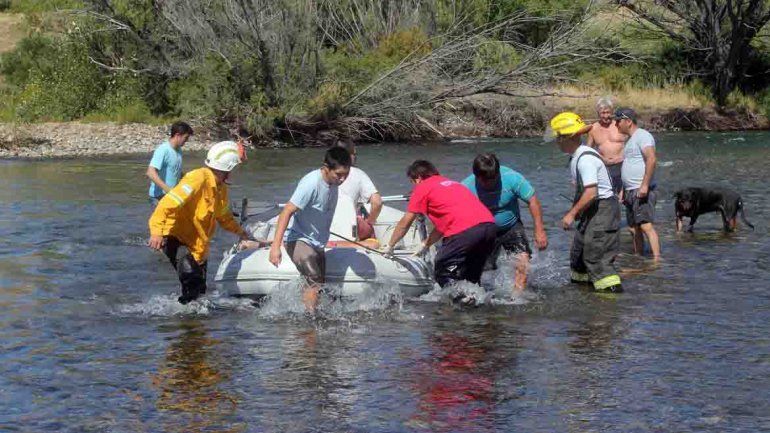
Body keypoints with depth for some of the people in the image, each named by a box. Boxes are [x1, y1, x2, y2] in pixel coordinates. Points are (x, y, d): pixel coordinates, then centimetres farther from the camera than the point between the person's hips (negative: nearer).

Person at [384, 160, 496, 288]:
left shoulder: (422, 187, 10)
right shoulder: (452, 183, 32)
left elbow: (405, 223, 15)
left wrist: (390, 246, 27)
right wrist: (425, 245, 44)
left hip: (465, 231, -8)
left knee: (444, 274, 4)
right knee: (472, 278, 20)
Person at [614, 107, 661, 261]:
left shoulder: (642, 136, -9)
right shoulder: (631, 139, 22)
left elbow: (652, 160, -23)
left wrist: (644, 185, -28)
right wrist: (624, 190, 24)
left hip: (642, 191, -10)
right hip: (631, 191, 10)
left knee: (646, 225, -19)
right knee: (634, 228, 11)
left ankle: (657, 259, -24)